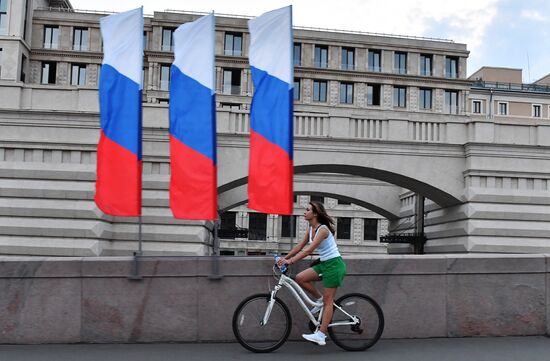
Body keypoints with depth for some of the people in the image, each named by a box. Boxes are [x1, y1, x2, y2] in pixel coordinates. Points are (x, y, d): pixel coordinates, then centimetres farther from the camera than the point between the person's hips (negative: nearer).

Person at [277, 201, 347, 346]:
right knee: (300, 278, -5)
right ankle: (319, 299, 13)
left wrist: (290, 261, -32)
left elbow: (309, 250, -28)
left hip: (334, 264, -8)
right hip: (324, 264, 8)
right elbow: (300, 246, 9)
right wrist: (285, 258, 2)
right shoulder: (311, 229, 7)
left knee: (328, 300, -5)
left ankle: (321, 335, -3)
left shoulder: (323, 229, -20)